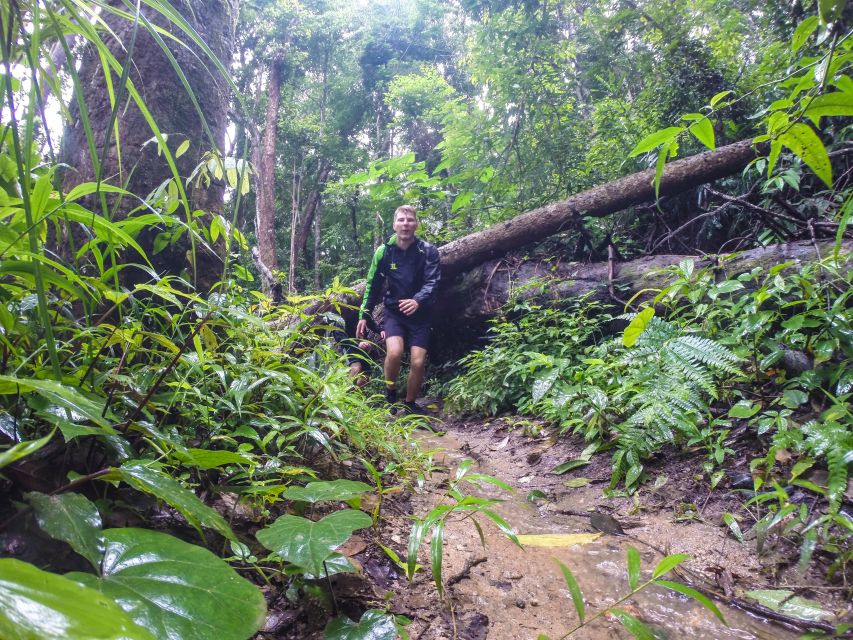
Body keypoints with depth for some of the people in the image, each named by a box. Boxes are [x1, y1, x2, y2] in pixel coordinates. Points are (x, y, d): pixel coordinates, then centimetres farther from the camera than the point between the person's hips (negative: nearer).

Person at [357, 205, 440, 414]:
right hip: (393, 311, 0)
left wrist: (418, 300, -40)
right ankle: (390, 395, 2)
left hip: (420, 314, 0)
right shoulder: (384, 251, -4)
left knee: (418, 362, -6)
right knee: (395, 351, -24)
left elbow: (432, 282, -20)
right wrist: (364, 315, 4)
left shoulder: (428, 251, -9)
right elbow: (373, 285, 5)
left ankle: (410, 404, 19)